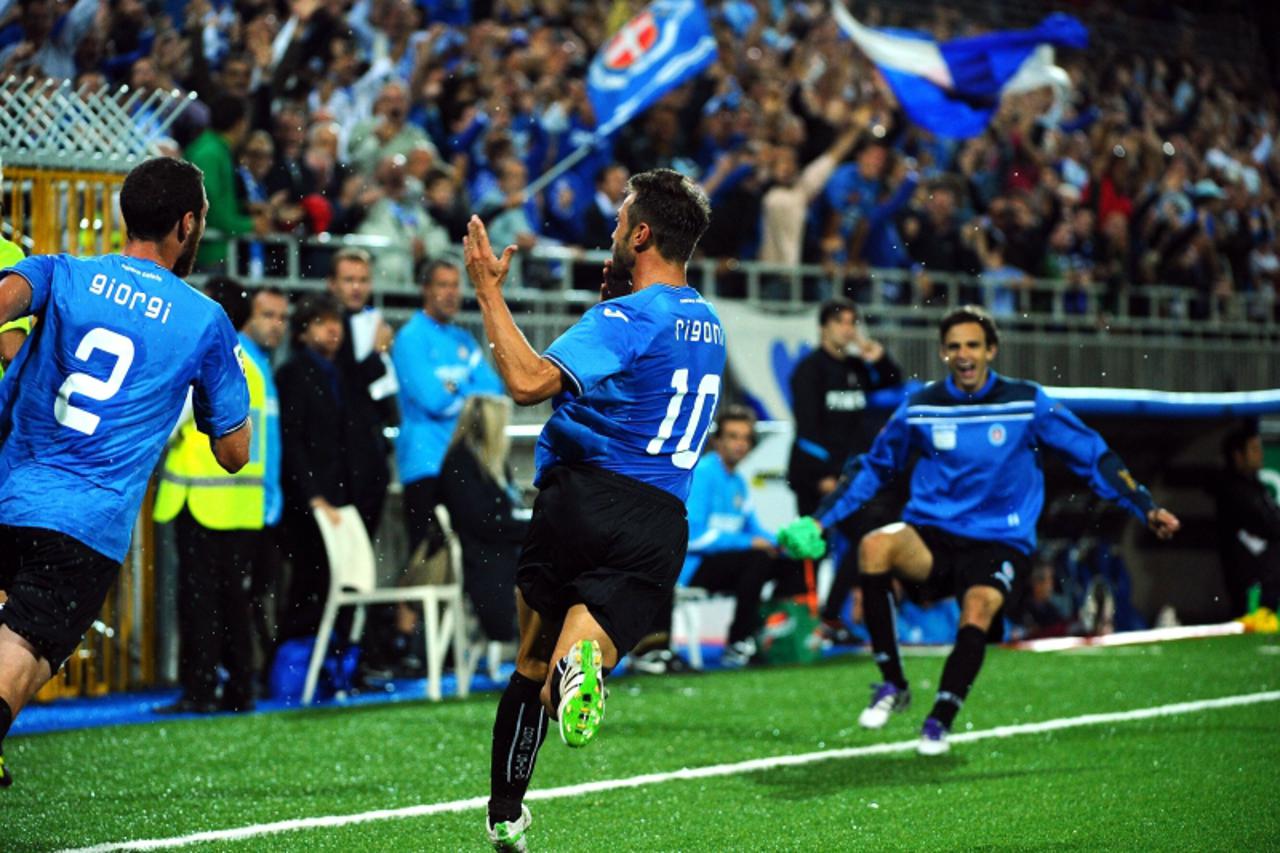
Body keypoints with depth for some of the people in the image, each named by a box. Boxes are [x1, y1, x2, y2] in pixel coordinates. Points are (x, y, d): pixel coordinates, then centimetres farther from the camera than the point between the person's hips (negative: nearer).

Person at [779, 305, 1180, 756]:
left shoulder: (1027, 403, 0)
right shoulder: (919, 408, 5)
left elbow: (1095, 457, 6)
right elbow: (873, 468, 18)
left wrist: (1146, 508, 0)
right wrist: (819, 520, 12)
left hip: (1000, 544, -1)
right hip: (931, 536, 2)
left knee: (979, 608, -33)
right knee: (875, 546, -30)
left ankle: (940, 720, -20)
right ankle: (892, 684, -20)